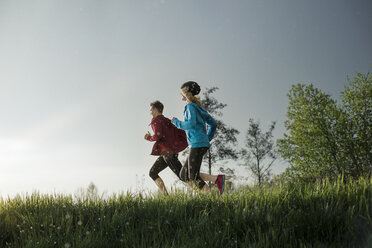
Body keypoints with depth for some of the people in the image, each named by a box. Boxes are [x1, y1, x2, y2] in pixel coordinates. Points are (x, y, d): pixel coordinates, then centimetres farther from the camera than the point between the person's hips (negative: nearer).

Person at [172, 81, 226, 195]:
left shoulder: (191, 106, -6)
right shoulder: (199, 107, 21)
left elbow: (191, 124, -21)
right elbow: (213, 124, 23)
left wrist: (177, 122, -5)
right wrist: (207, 139, 23)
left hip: (197, 144, -9)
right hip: (203, 144, 9)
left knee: (193, 177, -7)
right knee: (184, 175, 8)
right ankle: (217, 179, 0)